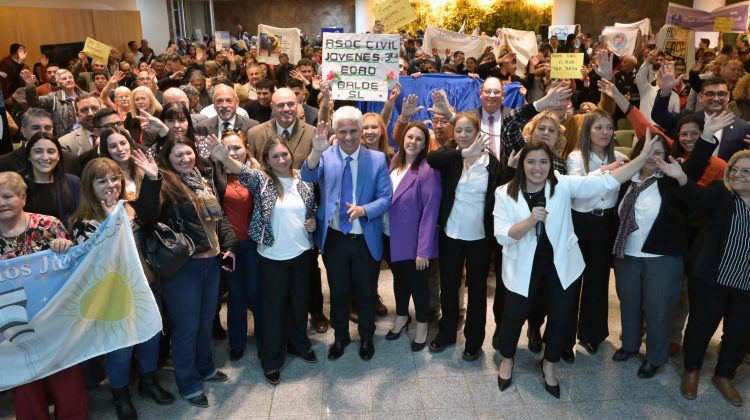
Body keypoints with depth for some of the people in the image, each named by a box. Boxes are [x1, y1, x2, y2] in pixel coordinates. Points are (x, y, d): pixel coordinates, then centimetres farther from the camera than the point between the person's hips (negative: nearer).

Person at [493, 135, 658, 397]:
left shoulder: (564, 185, -9)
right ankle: (507, 359, 38)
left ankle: (549, 364, 38)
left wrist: (644, 156, -24)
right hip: (524, 266, -2)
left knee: (562, 315, 12)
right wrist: (530, 221, -34)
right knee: (515, 315, 8)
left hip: (560, 263, 2)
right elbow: (502, 236, -18)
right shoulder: (505, 194, -12)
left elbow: (606, 182, -16)